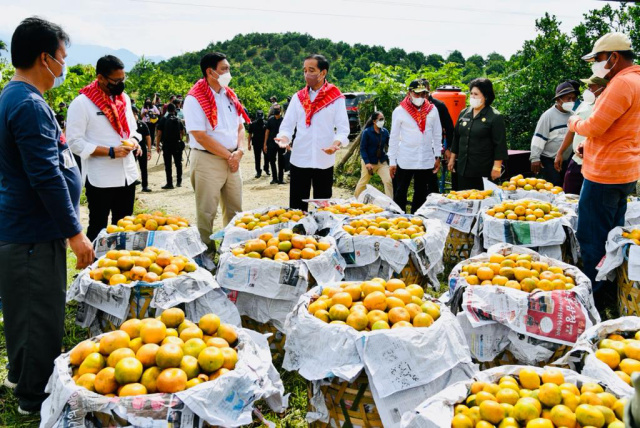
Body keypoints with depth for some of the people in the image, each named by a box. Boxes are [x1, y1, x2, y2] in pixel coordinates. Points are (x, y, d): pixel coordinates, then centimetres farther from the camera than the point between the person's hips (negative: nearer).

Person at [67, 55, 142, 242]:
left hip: (127, 174, 6)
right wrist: (111, 152, -21)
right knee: (98, 227, 5)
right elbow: (74, 142, -14)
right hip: (100, 178, -6)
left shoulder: (124, 98, 9)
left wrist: (134, 141, -2)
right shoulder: (82, 103, -11)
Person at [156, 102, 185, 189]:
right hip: (177, 144, 3)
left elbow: (159, 134, -7)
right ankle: (179, 182, 18)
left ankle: (169, 183, 0)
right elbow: (183, 132, 9)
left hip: (166, 144, -2)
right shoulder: (178, 120, 2)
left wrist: (158, 145, -2)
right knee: (178, 164, 13)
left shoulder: (163, 120, -5)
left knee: (168, 165, 1)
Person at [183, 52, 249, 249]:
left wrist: (239, 151, -6)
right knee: (207, 213, 0)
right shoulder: (195, 99, -11)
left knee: (235, 210, 13)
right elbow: (201, 137, -17)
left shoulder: (230, 95, 10)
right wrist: (229, 155, -12)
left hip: (232, 161, 7)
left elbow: (240, 127, 13)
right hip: (208, 161, -7)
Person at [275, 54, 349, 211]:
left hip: (324, 161, -2)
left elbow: (343, 128, -3)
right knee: (296, 207, 5)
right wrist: (284, 137, -16)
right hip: (299, 160, 2)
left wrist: (336, 143, -23)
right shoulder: (297, 97, 7)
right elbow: (287, 125, 6)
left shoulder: (336, 98, 0)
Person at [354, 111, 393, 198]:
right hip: (369, 162, -3)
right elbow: (362, 149, -12)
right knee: (363, 182, 13)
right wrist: (367, 162, -21)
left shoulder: (385, 131, -1)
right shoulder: (366, 132, -12)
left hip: (382, 161, 3)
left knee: (388, 181, -11)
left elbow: (389, 145, 2)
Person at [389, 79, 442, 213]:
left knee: (421, 193, 11)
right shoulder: (400, 111, -4)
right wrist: (392, 161, -2)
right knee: (400, 193, 4)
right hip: (405, 161, -2)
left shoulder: (432, 110, 3)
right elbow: (394, 138, -1)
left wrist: (437, 157, 7)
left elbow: (437, 135, 9)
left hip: (427, 161, 3)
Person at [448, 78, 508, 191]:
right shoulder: (464, 113, 11)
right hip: (463, 168, 5)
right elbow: (456, 138, 19)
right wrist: (452, 159, 17)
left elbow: (500, 144, -8)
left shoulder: (495, 117, -6)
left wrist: (497, 167, -13)